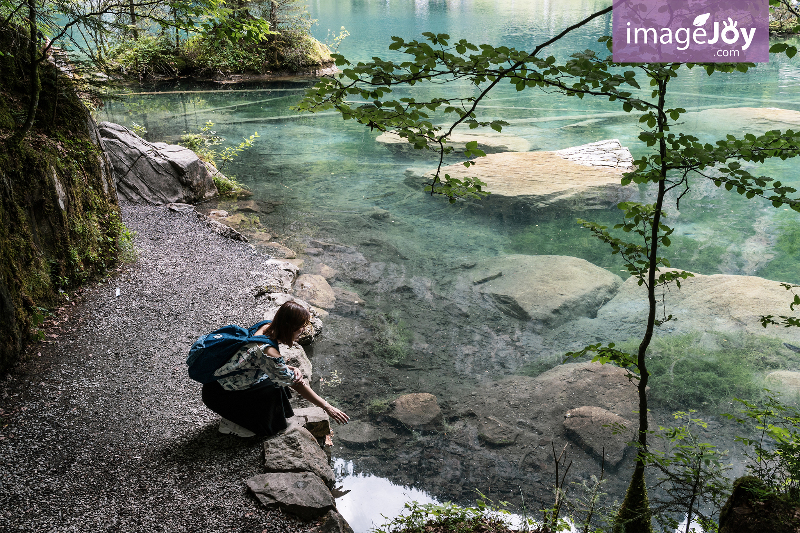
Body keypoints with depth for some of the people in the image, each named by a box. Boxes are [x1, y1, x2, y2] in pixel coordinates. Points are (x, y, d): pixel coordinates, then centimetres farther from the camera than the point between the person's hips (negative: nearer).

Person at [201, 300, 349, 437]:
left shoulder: (267, 329, -7)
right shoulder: (266, 351, -31)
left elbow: (277, 365, 9)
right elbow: (296, 384, -25)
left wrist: (292, 369, -12)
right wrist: (327, 407, -18)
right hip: (218, 394, -8)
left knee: (277, 377, 0)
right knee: (274, 389, -17)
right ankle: (232, 424, -1)